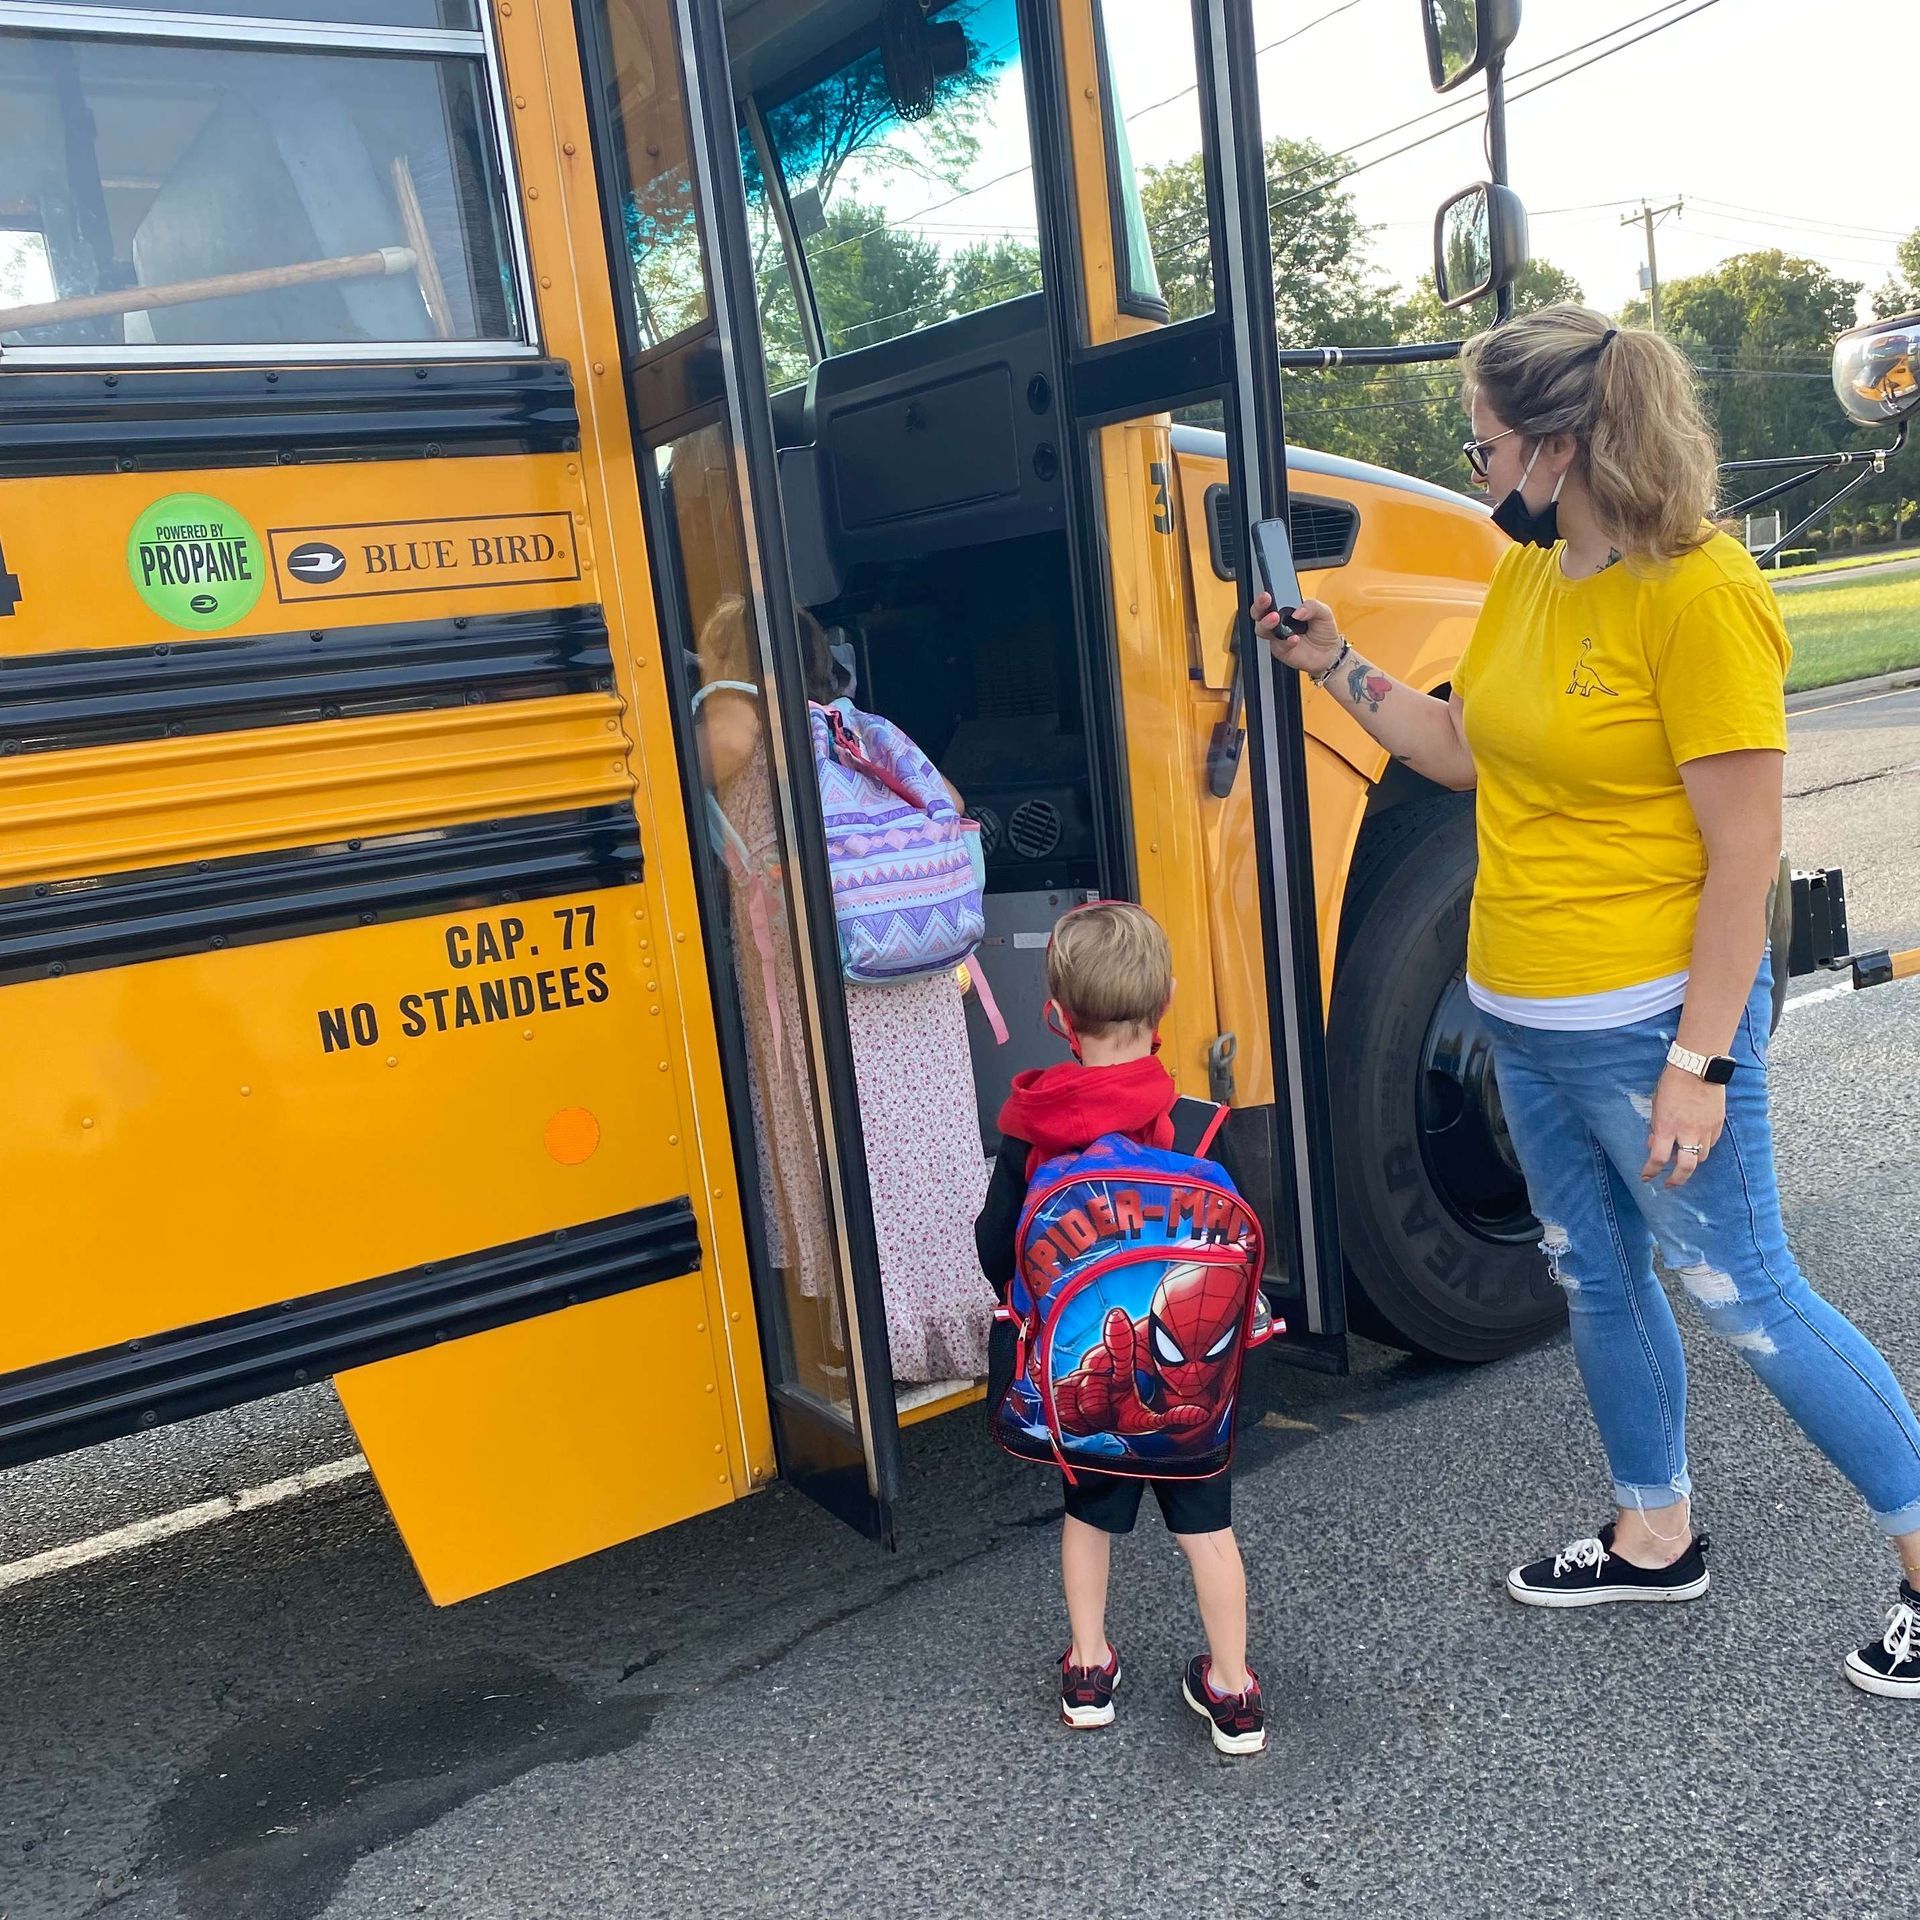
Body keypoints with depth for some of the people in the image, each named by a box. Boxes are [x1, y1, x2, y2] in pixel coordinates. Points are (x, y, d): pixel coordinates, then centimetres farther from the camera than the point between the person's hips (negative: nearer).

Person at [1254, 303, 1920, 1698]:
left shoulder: (1699, 594, -20)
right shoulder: (1528, 575, 5)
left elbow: (1745, 853, -20)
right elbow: (1467, 753, 14)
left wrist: (1699, 1063, -20)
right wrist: (1334, 665, 7)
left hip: (1648, 1025, -8)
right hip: (1524, 1017, 8)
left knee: (1744, 1296, 3)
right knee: (1596, 1280, 19)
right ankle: (1656, 1538, 40)